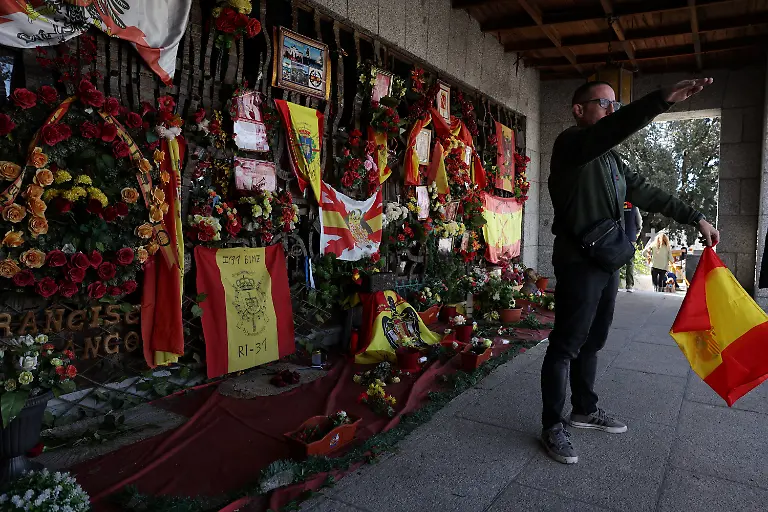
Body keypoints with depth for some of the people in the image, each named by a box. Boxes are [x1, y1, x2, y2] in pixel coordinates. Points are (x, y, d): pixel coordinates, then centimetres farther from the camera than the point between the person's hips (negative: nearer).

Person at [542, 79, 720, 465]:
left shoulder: (611, 160, 19)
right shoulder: (571, 144, -8)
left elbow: (647, 194, 23)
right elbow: (610, 130, -29)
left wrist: (695, 218, 21)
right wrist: (663, 99, -41)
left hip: (607, 263, 9)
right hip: (579, 263, -9)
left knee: (592, 341, 17)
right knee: (565, 345, -2)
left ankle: (585, 410, 31)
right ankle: (552, 425, 8)